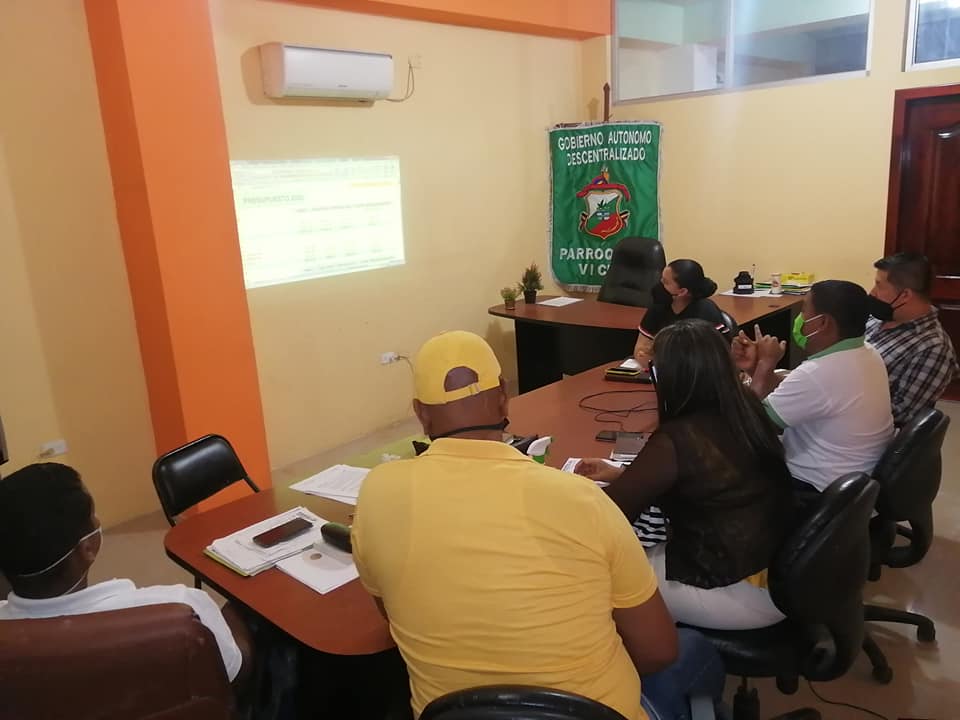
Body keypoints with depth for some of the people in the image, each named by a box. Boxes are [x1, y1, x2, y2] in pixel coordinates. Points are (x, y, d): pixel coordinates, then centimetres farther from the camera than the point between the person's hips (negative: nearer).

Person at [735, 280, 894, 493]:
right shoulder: (868, 355, -2)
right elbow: (795, 395, 7)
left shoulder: (816, 374, -31)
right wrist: (755, 367, -2)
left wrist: (765, 363, -8)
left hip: (819, 494, -8)